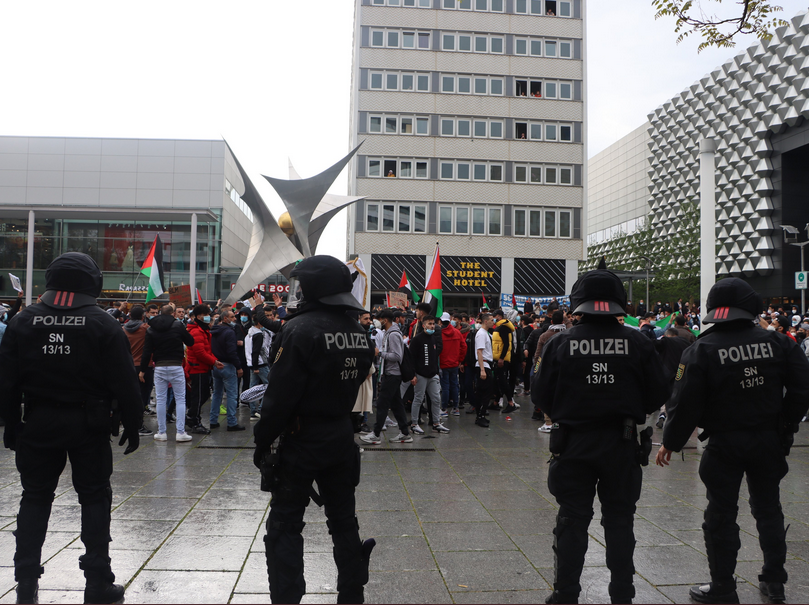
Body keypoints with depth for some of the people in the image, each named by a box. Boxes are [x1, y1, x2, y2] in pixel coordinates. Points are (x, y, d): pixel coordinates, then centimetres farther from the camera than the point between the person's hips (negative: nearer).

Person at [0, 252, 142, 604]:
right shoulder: (103, 325, -8)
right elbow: (124, 383, -9)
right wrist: (132, 425, -1)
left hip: (38, 424, 3)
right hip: (88, 426, -2)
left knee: (35, 497, 14)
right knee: (94, 497, 7)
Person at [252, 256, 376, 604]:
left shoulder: (301, 329, -18)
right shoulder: (360, 333, 5)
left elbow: (280, 395, -19)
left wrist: (262, 441, -12)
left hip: (302, 441, -7)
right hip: (342, 439, 7)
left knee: (285, 525, 6)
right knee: (343, 521, 18)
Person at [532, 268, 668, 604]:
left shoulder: (561, 343, -9)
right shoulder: (637, 343, -6)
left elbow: (540, 396, -5)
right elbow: (657, 396, -2)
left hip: (574, 442, -1)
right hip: (622, 443, 1)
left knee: (572, 520, 10)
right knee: (619, 520, 14)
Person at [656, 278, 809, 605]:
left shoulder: (701, 350, -13)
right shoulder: (777, 342, -2)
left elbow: (685, 403, -13)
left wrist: (670, 442, -3)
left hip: (725, 443, -4)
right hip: (770, 440, 4)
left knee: (721, 513, 6)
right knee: (768, 507, 19)